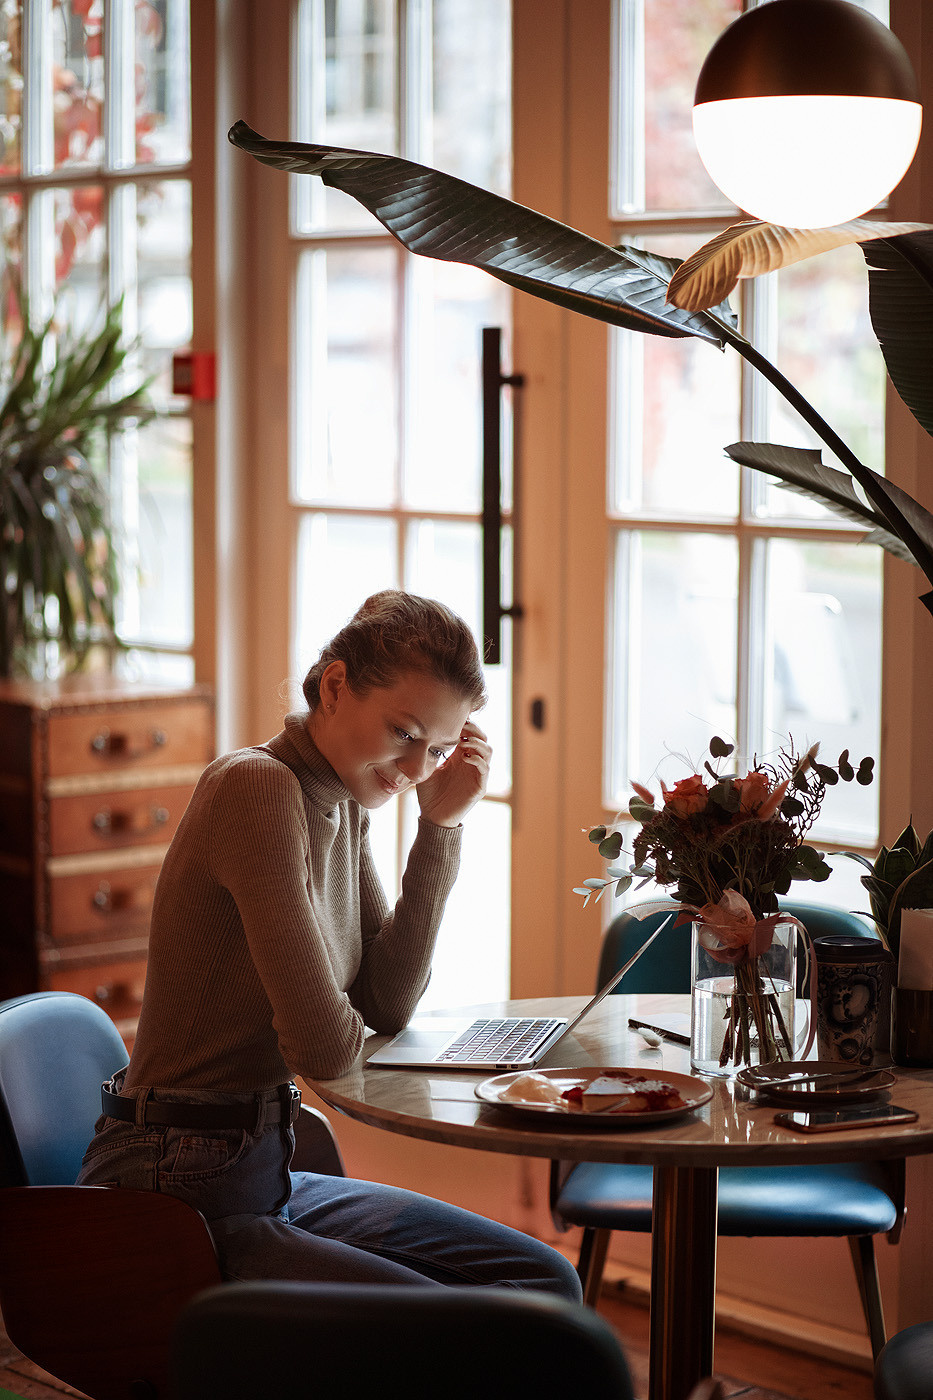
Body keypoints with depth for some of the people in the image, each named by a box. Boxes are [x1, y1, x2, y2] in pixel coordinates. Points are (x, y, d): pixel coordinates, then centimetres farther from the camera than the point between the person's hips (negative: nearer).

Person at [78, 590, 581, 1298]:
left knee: (546, 1286, 8)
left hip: (265, 1173, 9)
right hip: (178, 1193, -9)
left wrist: (442, 826, -1)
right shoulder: (259, 787, -21)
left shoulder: (344, 804, 8)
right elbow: (322, 1046, -24)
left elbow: (389, 1006, 4)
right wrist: (332, 1019, 0)